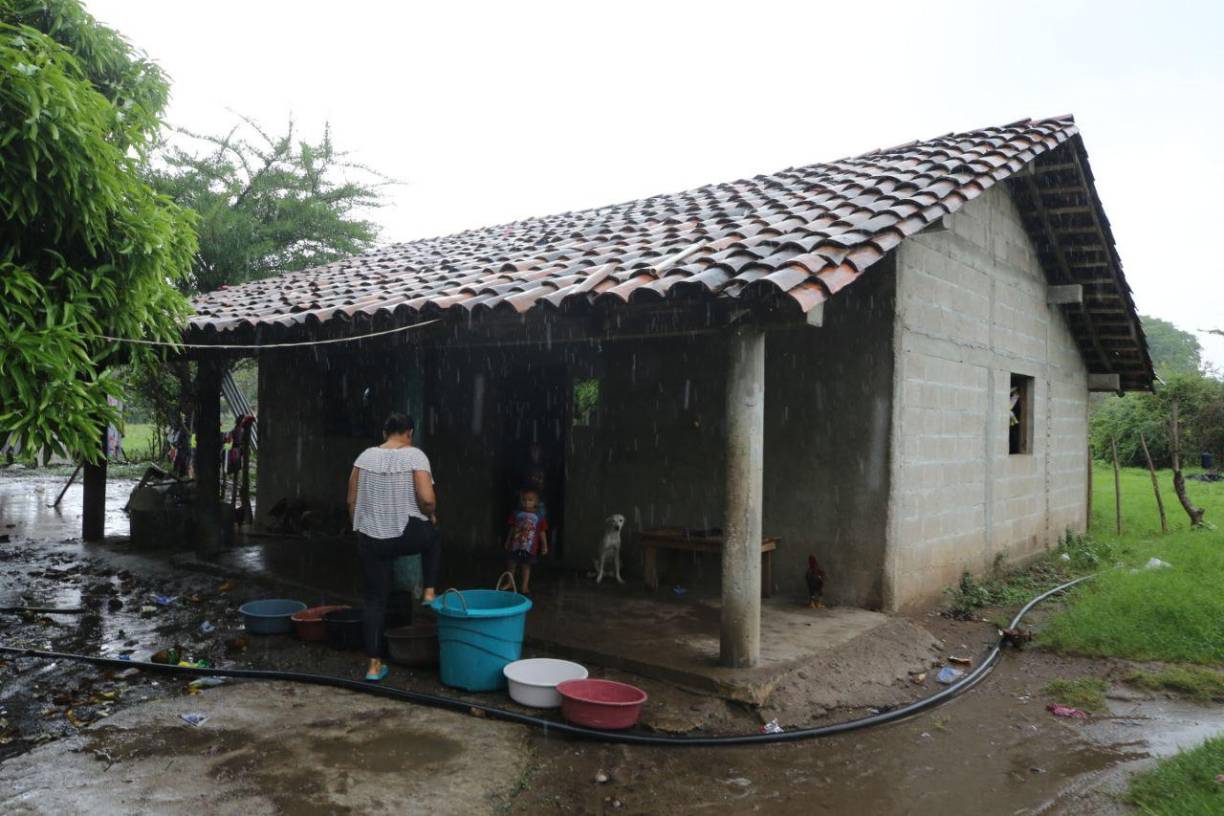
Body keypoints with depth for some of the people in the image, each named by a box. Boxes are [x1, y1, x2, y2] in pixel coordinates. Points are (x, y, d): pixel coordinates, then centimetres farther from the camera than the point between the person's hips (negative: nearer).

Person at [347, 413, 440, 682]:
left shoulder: (366, 456, 4)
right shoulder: (415, 455, -8)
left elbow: (352, 501, 7)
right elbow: (427, 499, -17)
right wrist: (431, 516, 4)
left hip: (371, 539, 3)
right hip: (407, 536, -3)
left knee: (375, 600, 14)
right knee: (433, 537, 33)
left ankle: (374, 665, 15)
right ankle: (429, 593, 28)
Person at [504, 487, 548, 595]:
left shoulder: (539, 516, -6)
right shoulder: (517, 514, -1)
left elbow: (542, 532, -1)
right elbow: (512, 528, 8)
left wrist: (545, 546, -1)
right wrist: (507, 542, 14)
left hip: (530, 547, -2)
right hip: (516, 545, 2)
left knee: (526, 566, 9)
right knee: (511, 564, 11)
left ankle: (524, 587, 21)